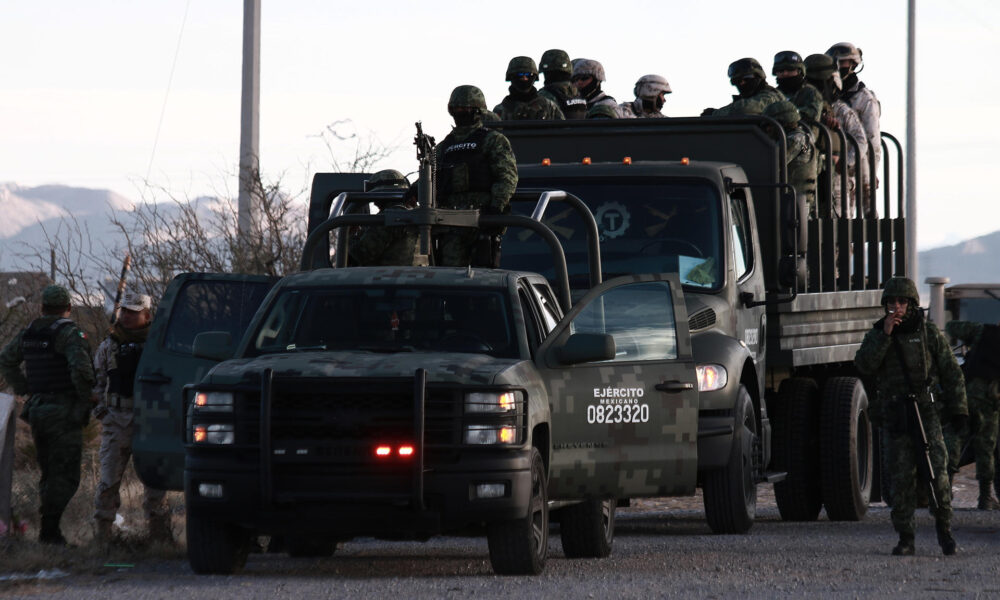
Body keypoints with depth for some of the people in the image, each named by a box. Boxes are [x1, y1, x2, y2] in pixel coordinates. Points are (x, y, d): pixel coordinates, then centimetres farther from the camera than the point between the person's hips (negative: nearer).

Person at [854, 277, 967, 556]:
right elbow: (864, 365, -8)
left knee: (937, 469, -13)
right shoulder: (876, 336, 10)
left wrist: (958, 408, 4)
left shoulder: (929, 333, 7)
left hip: (927, 411, -1)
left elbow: (951, 373, 10)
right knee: (902, 477, -1)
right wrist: (884, 335, -14)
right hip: (895, 416, 1)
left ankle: (944, 526, 3)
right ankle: (905, 538, 4)